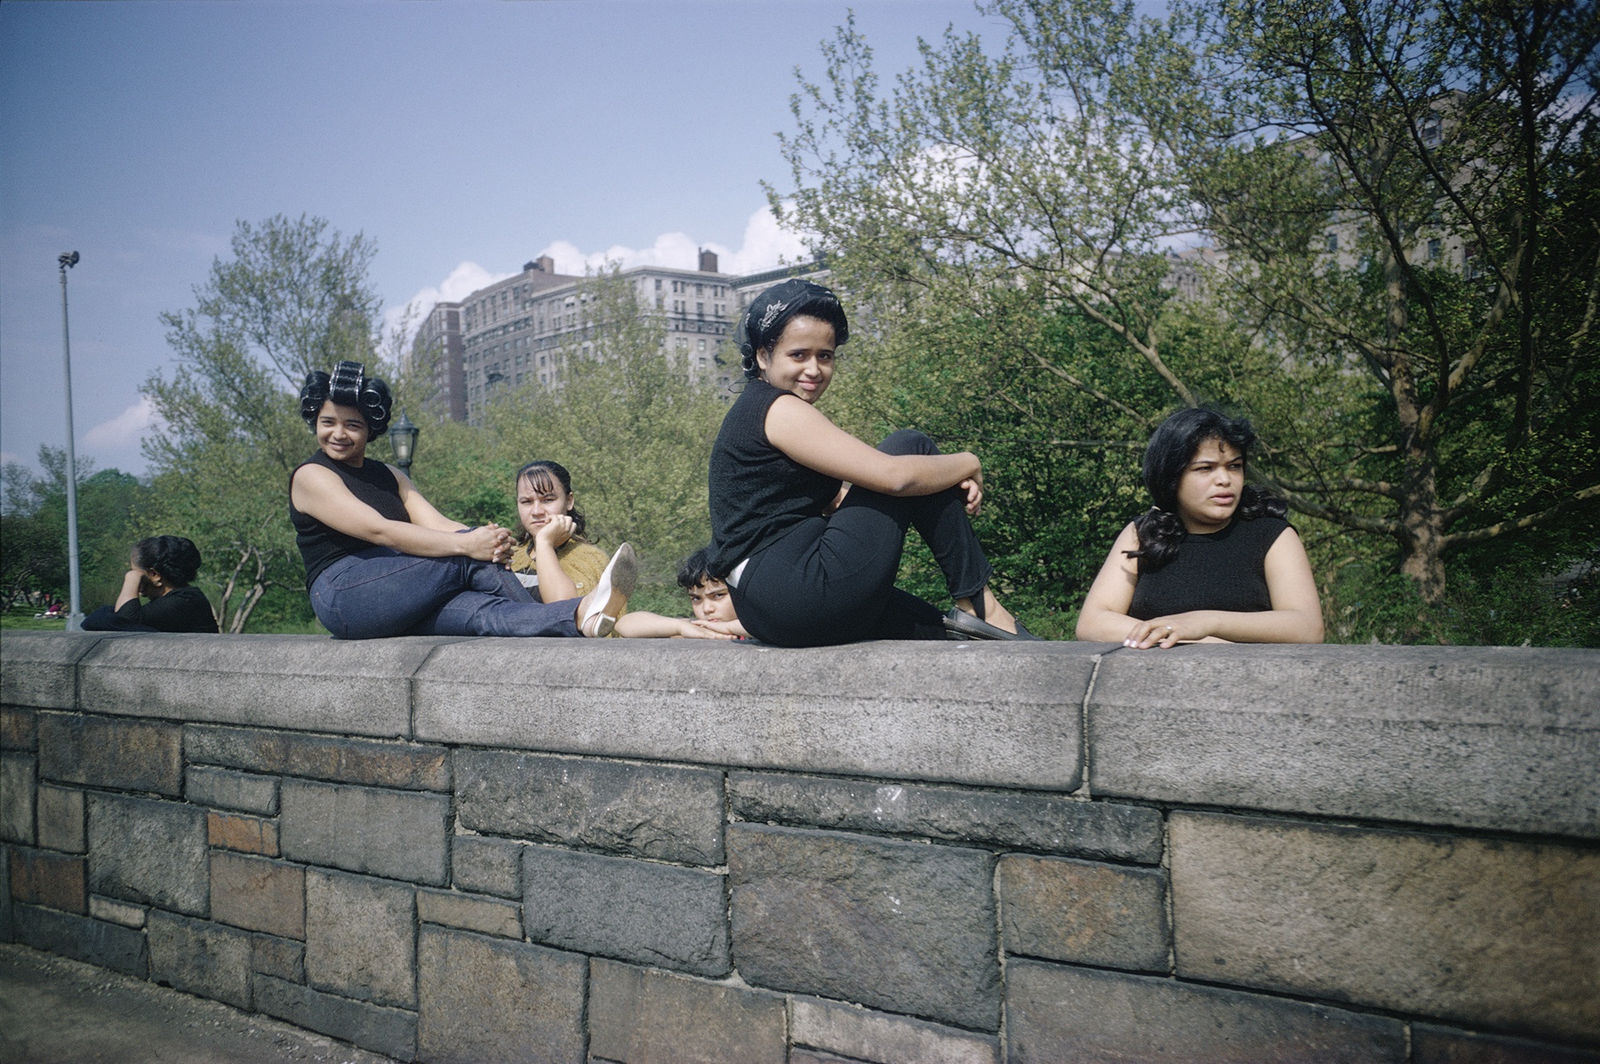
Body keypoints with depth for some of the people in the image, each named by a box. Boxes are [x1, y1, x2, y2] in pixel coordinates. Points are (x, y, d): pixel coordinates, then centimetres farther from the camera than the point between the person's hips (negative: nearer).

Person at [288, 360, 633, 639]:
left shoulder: (389, 476, 22)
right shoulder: (311, 476, 0)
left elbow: (436, 523, 4)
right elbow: (379, 530, -16)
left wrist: (490, 539, -20)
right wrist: (465, 543, -26)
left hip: (396, 606, 5)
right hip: (343, 597, -5)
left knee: (477, 609, -27)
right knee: (469, 559, -25)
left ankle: (584, 617, -51)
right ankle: (587, 611, -29)